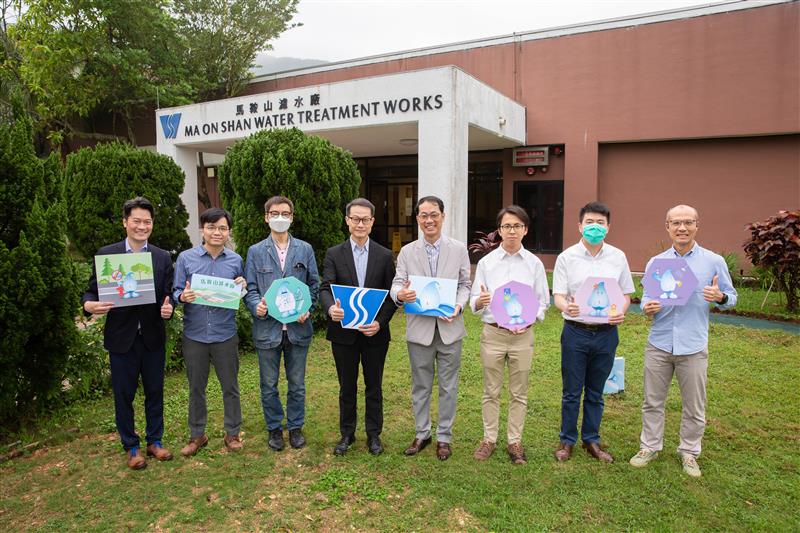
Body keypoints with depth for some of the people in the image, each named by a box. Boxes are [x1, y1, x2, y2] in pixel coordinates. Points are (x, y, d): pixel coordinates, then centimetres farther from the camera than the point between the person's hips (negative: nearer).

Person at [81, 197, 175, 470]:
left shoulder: (163, 257, 2)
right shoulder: (106, 254, -2)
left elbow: (167, 295, 2)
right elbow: (91, 291, 0)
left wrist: (168, 307, -20)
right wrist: (89, 305, -22)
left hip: (153, 336, 1)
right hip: (121, 337, -1)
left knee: (155, 391, 13)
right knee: (123, 395, 10)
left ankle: (155, 441, 31)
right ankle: (131, 447, 28)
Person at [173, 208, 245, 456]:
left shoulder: (236, 260, 0)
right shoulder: (186, 258, -3)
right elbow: (176, 292, 1)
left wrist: (242, 287, -14)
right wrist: (182, 296, -21)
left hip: (225, 335, 0)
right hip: (194, 335, 0)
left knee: (230, 387, 11)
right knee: (196, 388, 14)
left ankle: (232, 433, 28)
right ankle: (197, 435, 31)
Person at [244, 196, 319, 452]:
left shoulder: (305, 249, 5)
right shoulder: (255, 251, 3)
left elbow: (314, 284, 6)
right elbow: (250, 289, 2)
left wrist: (307, 308, -10)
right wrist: (257, 305, -19)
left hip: (298, 327, 1)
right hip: (268, 327, 0)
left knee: (297, 384, 12)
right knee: (269, 385, 11)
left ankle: (295, 427, 29)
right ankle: (274, 428, 28)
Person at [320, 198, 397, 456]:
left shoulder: (385, 256, 2)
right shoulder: (334, 254, 1)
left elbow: (391, 295, 0)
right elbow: (325, 288, -9)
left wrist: (380, 322, -14)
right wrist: (330, 308, -31)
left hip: (375, 332, 0)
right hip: (343, 331, 0)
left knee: (374, 386, 12)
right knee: (347, 387, 14)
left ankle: (373, 434, 28)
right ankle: (347, 433, 30)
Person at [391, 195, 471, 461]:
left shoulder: (459, 249, 2)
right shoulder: (407, 252, 3)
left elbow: (465, 285, 4)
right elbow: (397, 284, -2)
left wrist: (458, 306, -15)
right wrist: (400, 294, -26)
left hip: (449, 327, 0)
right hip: (419, 327, 1)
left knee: (448, 386, 9)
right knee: (420, 386, 13)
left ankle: (444, 437, 25)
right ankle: (422, 433, 30)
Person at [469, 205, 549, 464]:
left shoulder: (534, 264, 1)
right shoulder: (486, 262, 1)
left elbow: (543, 302, 5)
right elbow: (474, 302, 1)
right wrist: (480, 301, -23)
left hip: (522, 335, 0)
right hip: (493, 333, 0)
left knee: (519, 393, 11)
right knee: (491, 391, 10)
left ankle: (515, 441, 25)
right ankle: (489, 439, 24)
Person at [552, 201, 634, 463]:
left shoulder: (618, 257, 3)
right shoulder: (567, 257, -3)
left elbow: (626, 294, 8)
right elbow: (558, 296, -5)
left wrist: (621, 312, -13)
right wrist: (567, 307, -28)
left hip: (606, 332, 2)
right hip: (576, 332, -2)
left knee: (595, 392, 15)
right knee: (571, 392, 8)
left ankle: (591, 440, 30)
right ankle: (567, 440, 24)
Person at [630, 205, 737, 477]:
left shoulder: (714, 261, -2)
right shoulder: (655, 262, 5)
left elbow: (731, 297, 4)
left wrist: (720, 297, -19)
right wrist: (647, 307, -14)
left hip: (693, 346, -2)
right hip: (658, 344, 2)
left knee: (693, 406, 11)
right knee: (653, 401, 12)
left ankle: (689, 452, 30)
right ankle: (650, 446, 28)